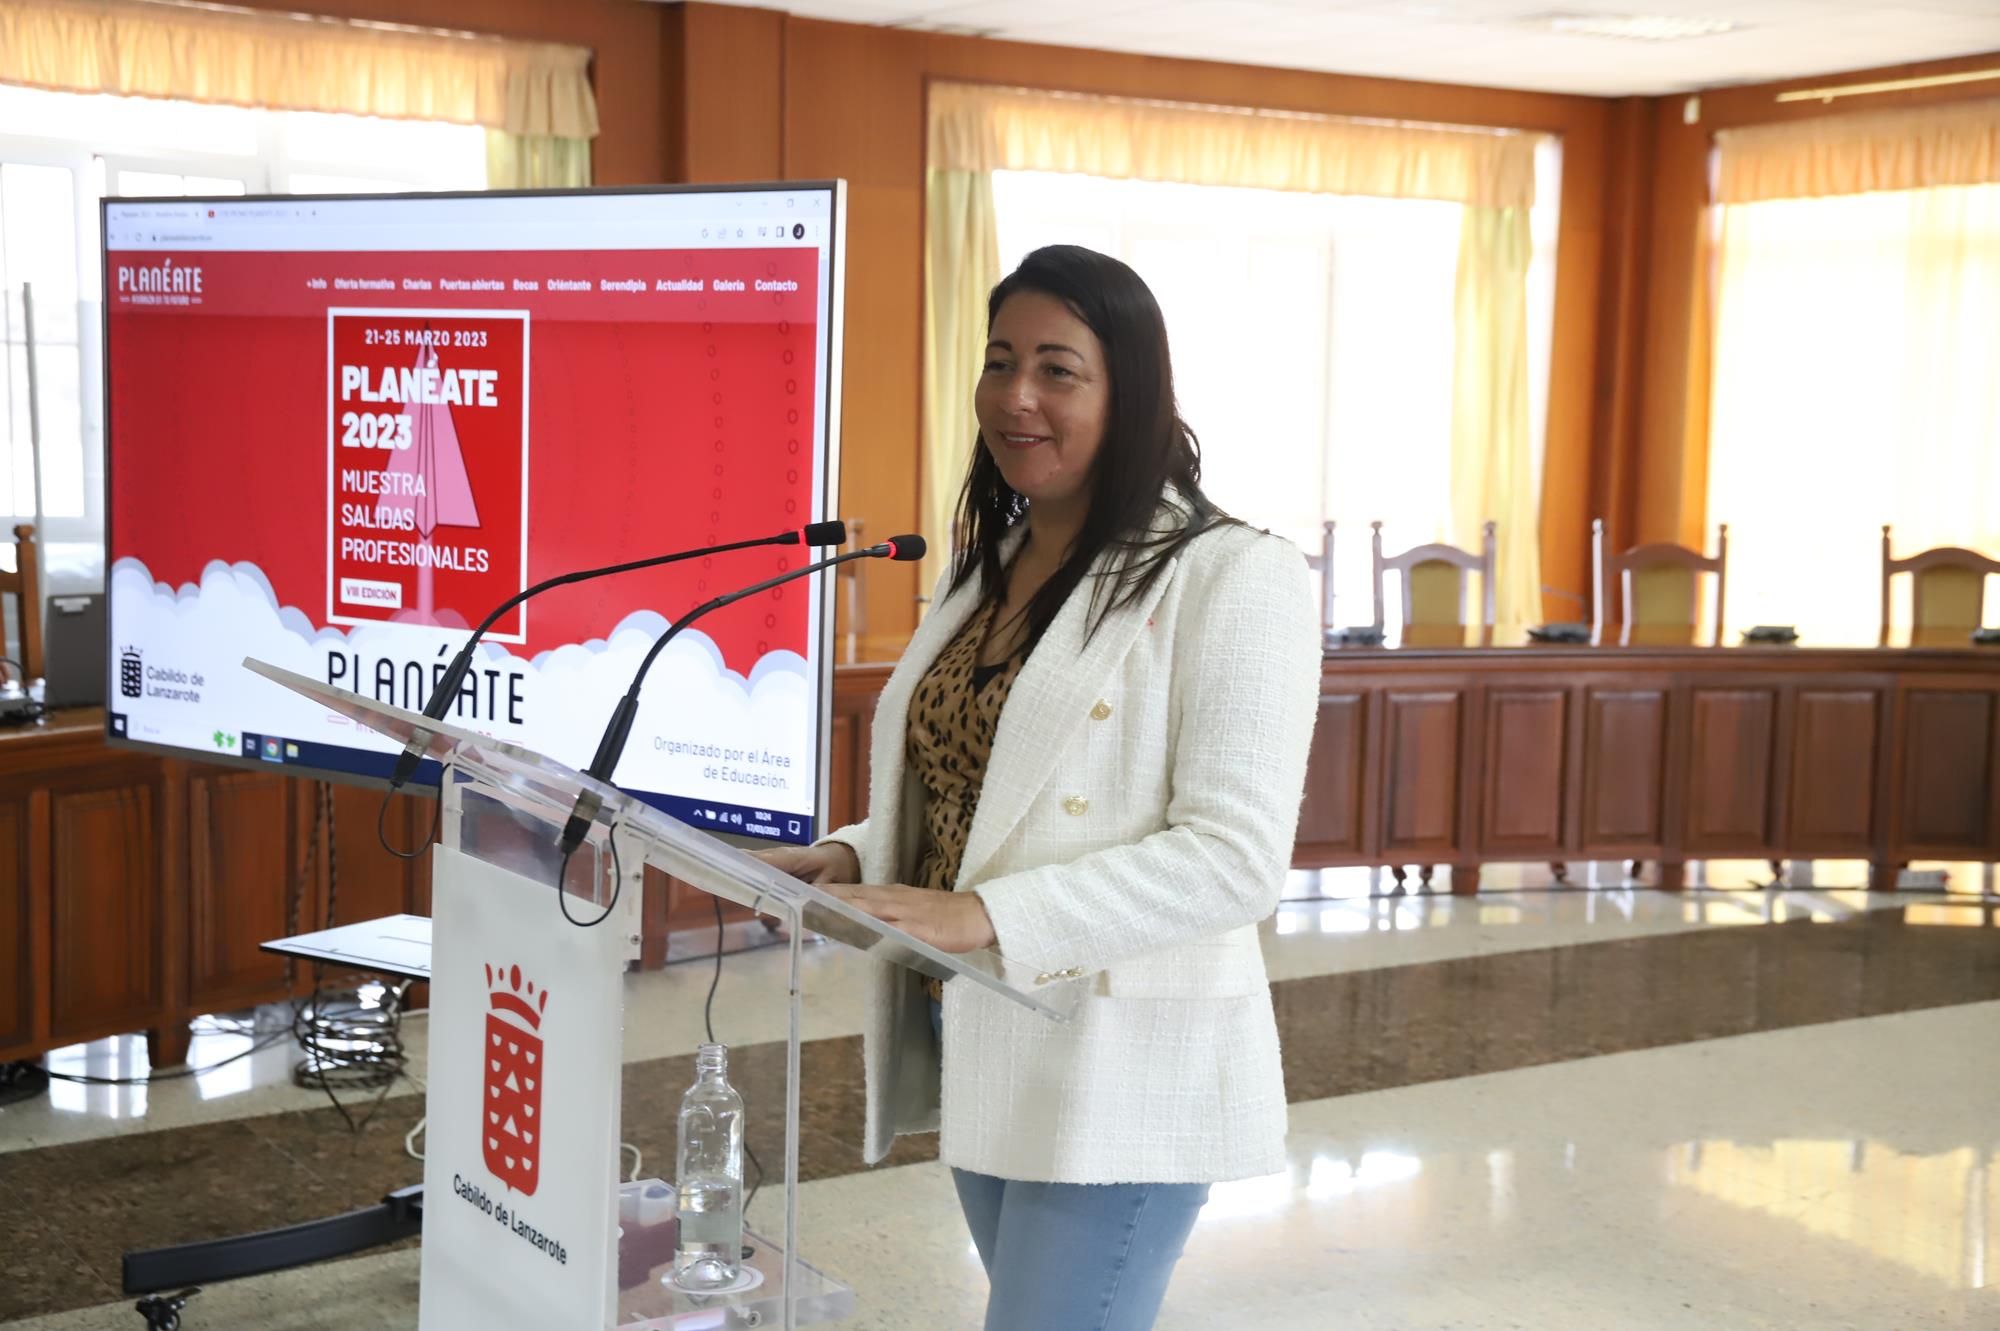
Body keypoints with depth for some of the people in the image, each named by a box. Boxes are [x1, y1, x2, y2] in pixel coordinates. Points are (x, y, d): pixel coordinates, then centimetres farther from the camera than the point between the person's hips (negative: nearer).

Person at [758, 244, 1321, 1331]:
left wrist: (986, 915, -27)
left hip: (1119, 1077, -8)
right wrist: (854, 858, 0)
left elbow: (1237, 856, -20)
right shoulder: (983, 573, 13)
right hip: (978, 1054, 8)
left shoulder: (1231, 577, -12)